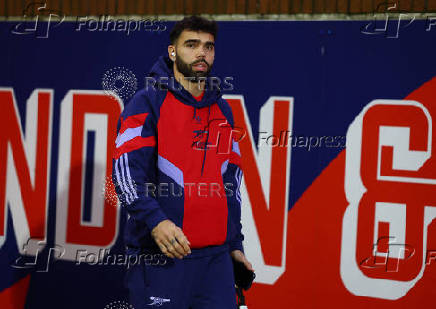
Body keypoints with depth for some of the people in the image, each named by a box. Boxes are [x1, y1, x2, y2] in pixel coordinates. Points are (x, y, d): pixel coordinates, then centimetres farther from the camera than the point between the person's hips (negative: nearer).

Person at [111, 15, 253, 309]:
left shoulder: (223, 110, 17)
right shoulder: (147, 102, -2)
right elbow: (126, 171, -11)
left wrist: (235, 244, 17)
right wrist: (155, 220, -25)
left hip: (216, 256, 5)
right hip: (159, 257, -5)